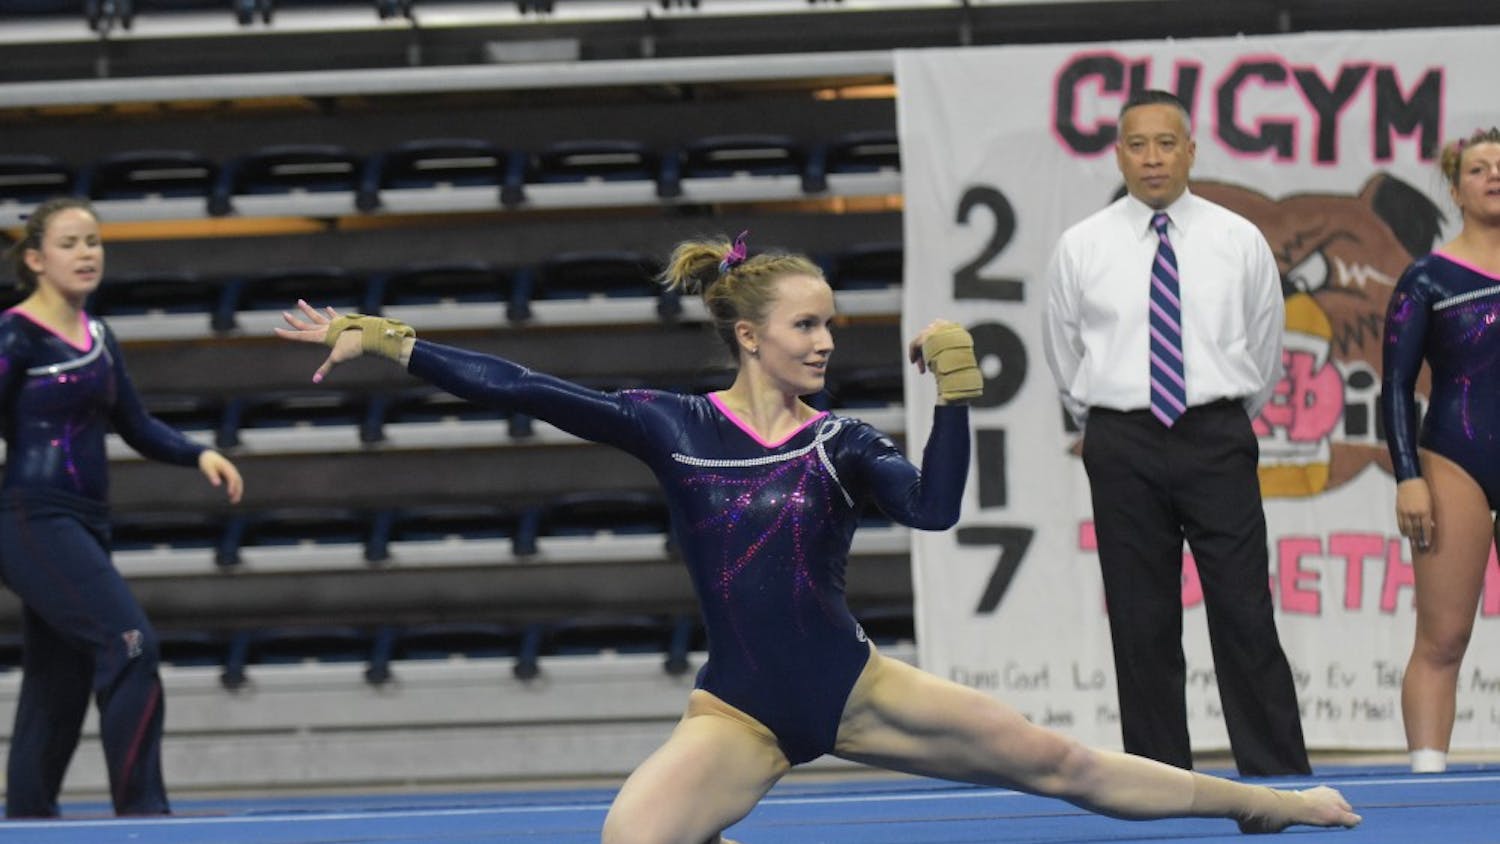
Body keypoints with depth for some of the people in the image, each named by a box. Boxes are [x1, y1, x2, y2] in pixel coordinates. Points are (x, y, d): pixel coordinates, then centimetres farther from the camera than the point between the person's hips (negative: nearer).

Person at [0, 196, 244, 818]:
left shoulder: (99, 339, 14)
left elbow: (136, 427, 21)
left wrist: (199, 454, 5)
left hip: (84, 526, 8)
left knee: (60, 687, 10)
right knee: (130, 644, -20)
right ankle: (141, 811, -19)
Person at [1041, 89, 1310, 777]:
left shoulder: (1239, 242, 4)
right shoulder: (1081, 248, 4)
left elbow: (1264, 354, 15)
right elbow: (1063, 358, 14)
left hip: (1217, 441, 0)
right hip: (1122, 447, 1)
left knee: (1245, 618, -5)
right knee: (1142, 629, 1)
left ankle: (1279, 785, -4)